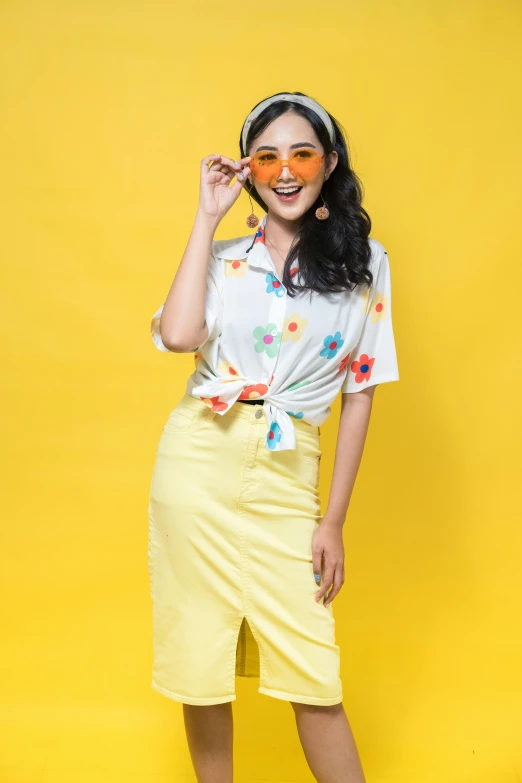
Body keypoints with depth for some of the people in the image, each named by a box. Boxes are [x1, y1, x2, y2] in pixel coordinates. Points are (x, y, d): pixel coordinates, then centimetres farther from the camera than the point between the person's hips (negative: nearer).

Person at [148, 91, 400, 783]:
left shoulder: (366, 262, 4)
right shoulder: (225, 257, 6)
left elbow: (360, 392, 4)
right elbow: (178, 336, -16)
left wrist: (334, 519, 0)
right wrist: (208, 217, -6)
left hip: (285, 477, -1)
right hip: (199, 465, 1)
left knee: (311, 673, -1)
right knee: (199, 655, 9)